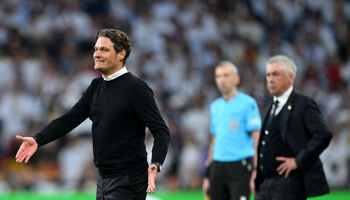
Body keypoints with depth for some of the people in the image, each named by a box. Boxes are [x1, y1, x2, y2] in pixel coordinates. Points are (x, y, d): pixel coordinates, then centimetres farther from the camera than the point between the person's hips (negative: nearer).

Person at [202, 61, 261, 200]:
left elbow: (257, 138, -8)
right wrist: (208, 174, 17)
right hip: (218, 166, 6)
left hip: (240, 166, -6)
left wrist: (256, 170, -16)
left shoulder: (248, 103, -4)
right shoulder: (215, 106, 15)